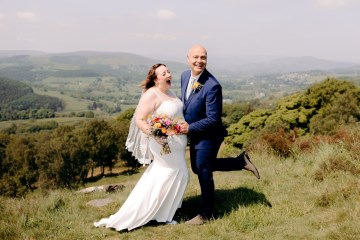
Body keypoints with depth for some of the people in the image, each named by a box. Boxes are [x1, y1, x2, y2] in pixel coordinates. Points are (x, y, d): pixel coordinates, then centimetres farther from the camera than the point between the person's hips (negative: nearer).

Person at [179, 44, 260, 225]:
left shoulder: (212, 85, -28)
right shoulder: (184, 76, -4)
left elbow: (213, 119, -25)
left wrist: (190, 128, -23)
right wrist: (183, 122, 4)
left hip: (207, 136, -9)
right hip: (194, 134, 9)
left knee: (203, 172, 4)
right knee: (197, 168, 21)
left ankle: (206, 214, 24)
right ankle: (240, 161, 29)